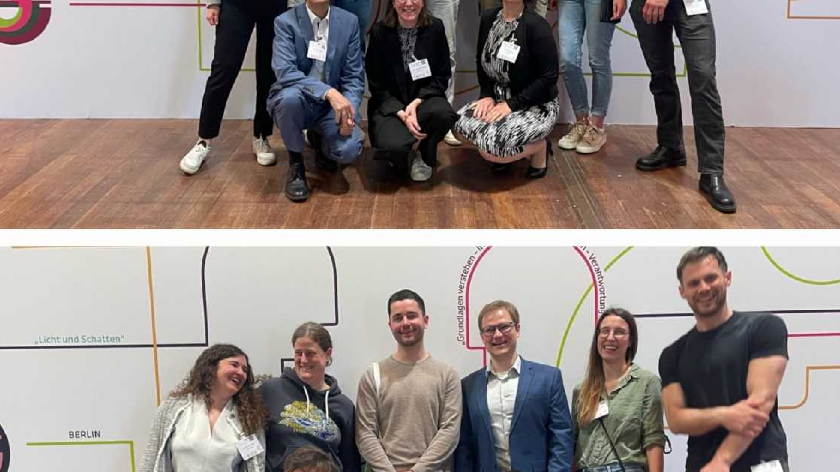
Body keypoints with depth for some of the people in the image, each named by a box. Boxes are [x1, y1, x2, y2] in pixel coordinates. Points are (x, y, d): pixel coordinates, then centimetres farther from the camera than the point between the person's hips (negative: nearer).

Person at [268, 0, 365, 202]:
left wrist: (349, 112, -20)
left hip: (334, 104, 2)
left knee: (349, 149, -26)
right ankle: (295, 163, -9)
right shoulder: (286, 22, -11)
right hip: (296, 101, -2)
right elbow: (284, 72, -24)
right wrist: (328, 92, -36)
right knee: (290, 96, -37)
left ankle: (319, 138, 15)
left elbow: (354, 77, -2)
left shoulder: (349, 22, -2)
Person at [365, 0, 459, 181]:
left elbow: (442, 77, -1)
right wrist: (402, 114, -18)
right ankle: (398, 155, 10)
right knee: (394, 145, -32)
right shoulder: (379, 32, -8)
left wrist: (416, 103, -18)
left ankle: (425, 157, 0)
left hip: (424, 97, 2)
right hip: (389, 105, -2)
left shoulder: (435, 27, -5)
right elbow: (376, 85, -5)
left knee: (443, 112, -33)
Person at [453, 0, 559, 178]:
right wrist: (487, 95, -3)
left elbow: (549, 77, -20)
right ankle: (507, 148, 8)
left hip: (537, 105, -7)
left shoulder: (536, 25, -20)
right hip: (500, 98, 7)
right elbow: (481, 63, 12)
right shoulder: (488, 18, 0)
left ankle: (539, 146, 4)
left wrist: (511, 104, -21)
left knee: (489, 151, -26)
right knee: (462, 121, -19)